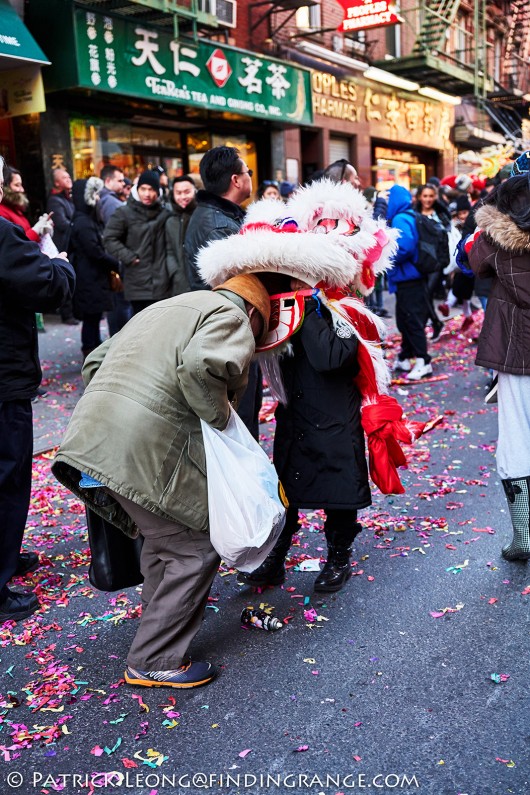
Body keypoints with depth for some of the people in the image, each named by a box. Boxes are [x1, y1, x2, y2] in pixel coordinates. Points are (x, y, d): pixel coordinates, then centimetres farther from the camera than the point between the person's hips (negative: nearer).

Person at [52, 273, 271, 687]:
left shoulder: (163, 309, 30)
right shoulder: (231, 318, 2)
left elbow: (97, 361, 27)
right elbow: (201, 365, -22)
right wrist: (220, 418, -7)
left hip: (91, 436, 9)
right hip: (145, 452, -9)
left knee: (163, 538, 26)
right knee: (194, 549, 4)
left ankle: (160, 627, 40)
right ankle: (154, 661, 13)